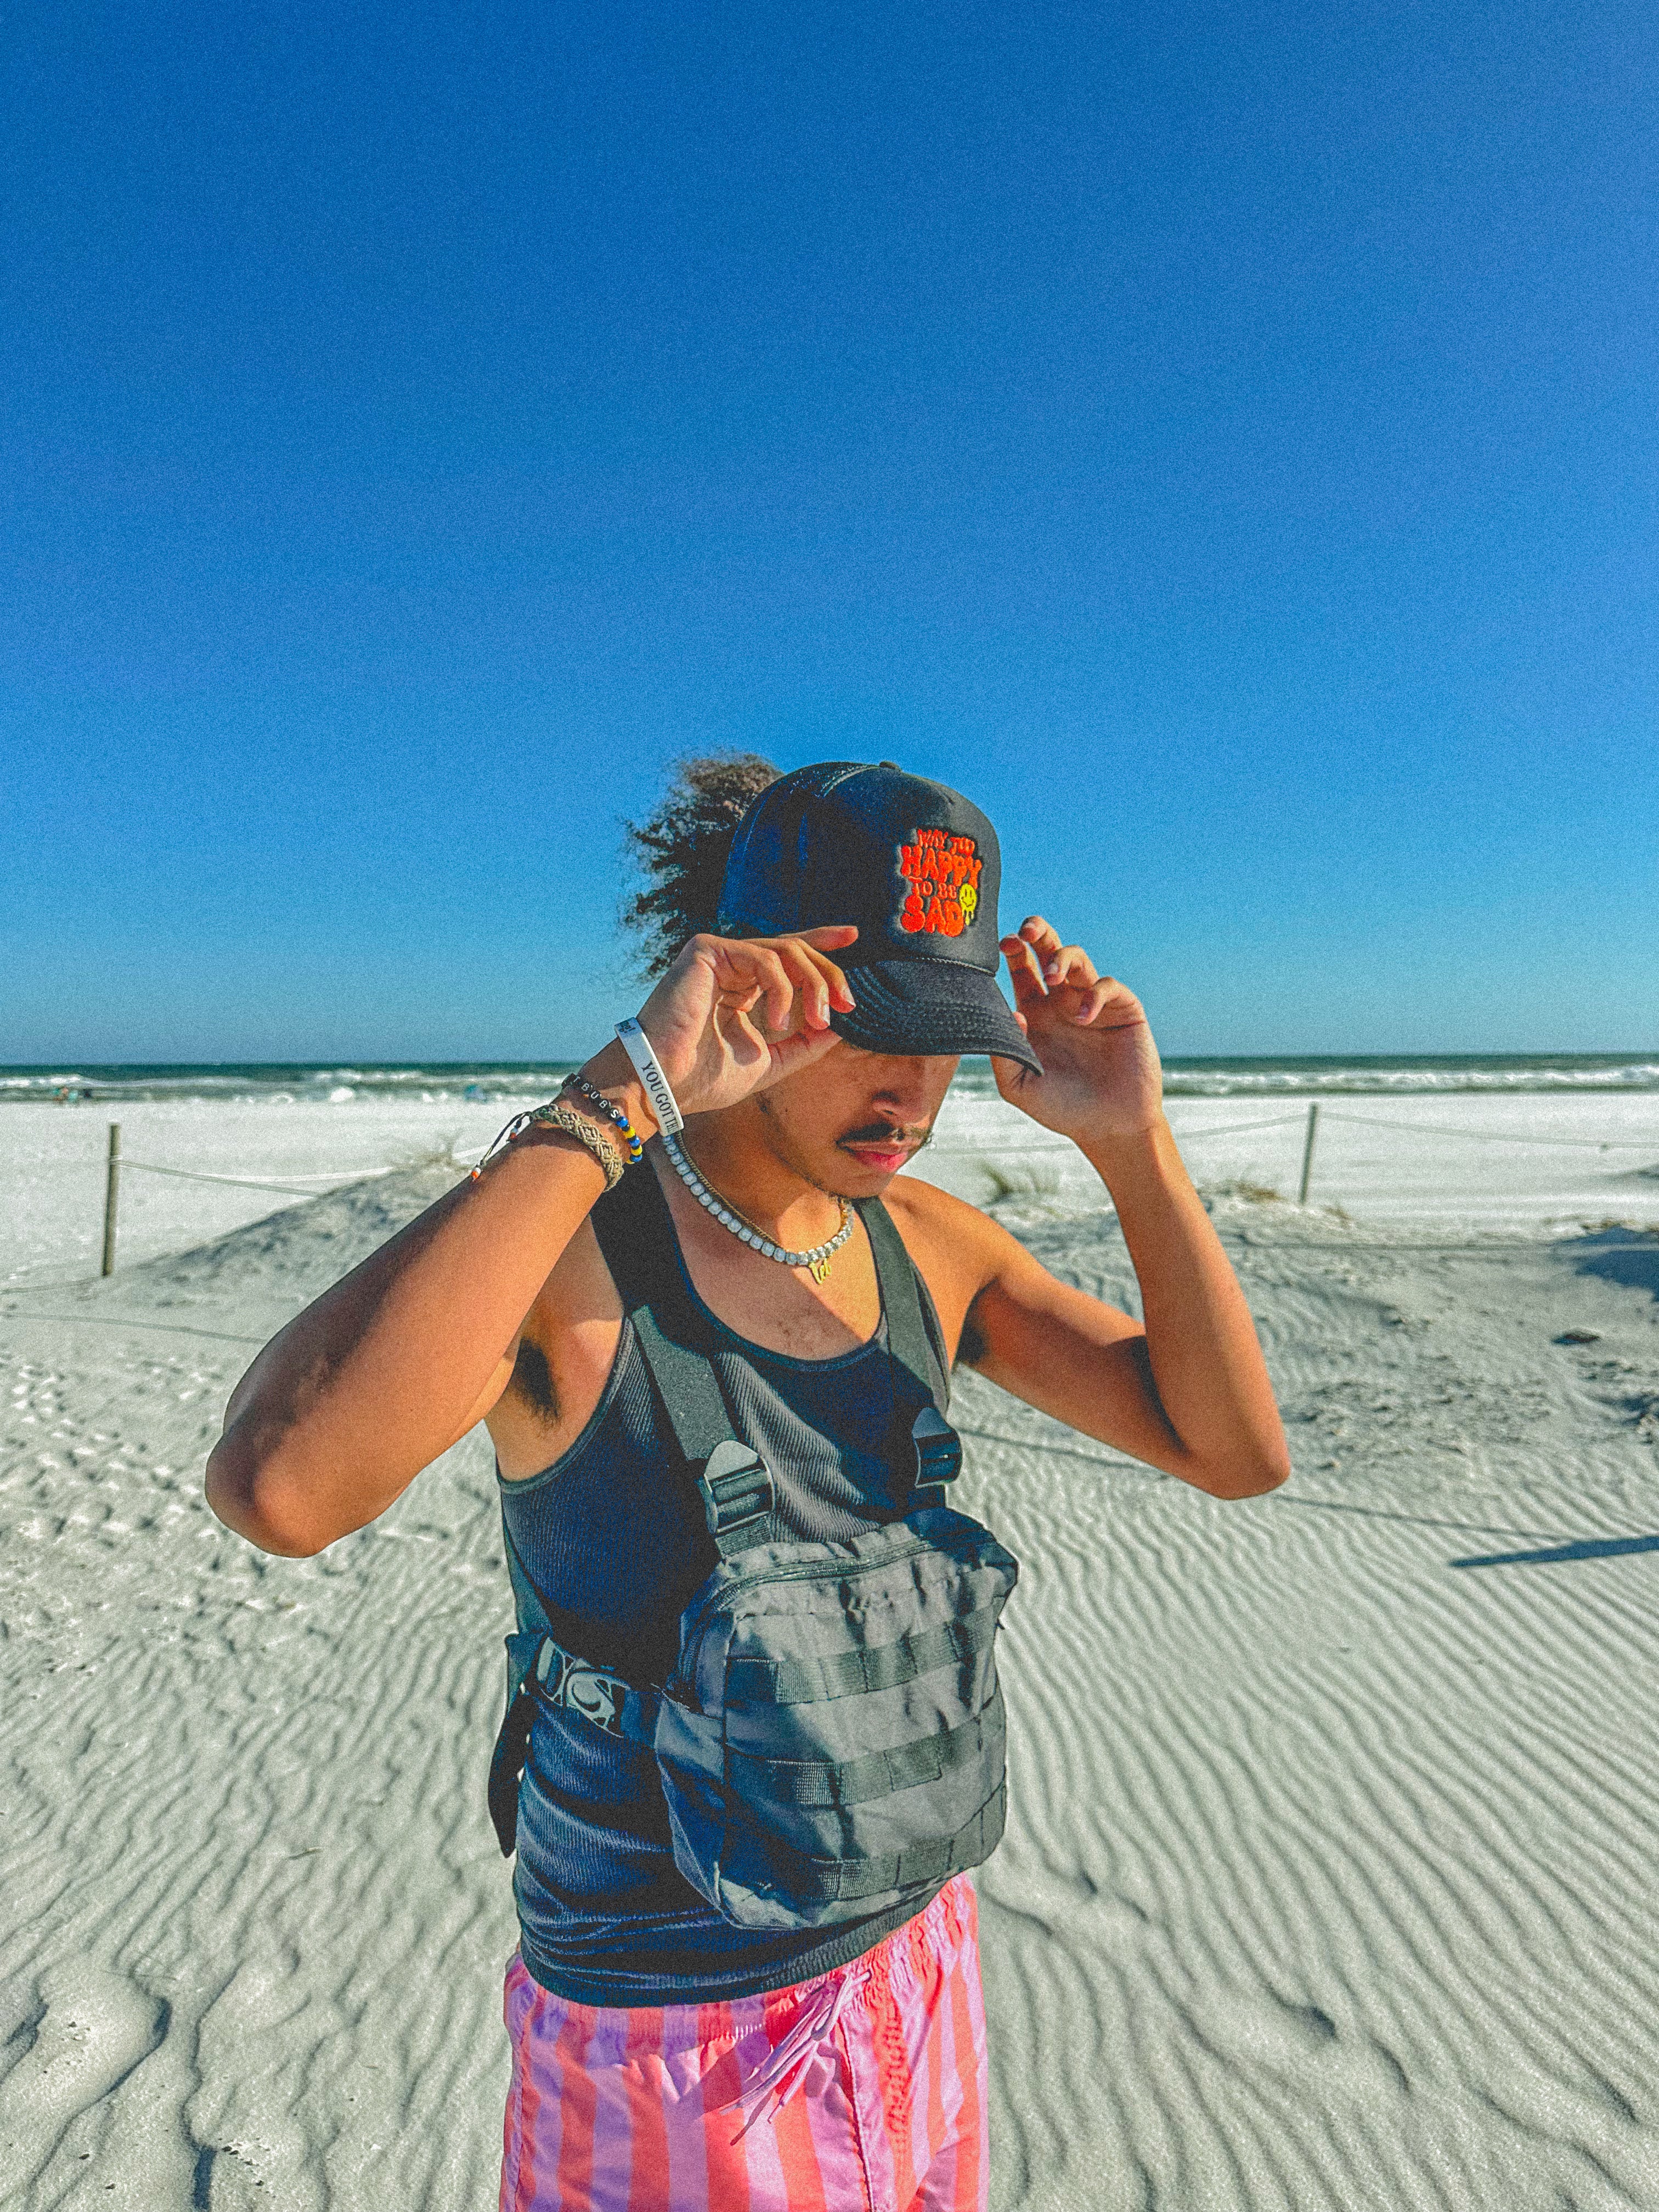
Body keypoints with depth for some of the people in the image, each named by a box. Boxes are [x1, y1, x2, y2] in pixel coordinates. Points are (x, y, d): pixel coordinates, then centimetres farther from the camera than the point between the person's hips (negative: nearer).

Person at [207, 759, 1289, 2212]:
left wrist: (1134, 1144, -19)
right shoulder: (565, 1237, -23)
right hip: (669, 2039, -5)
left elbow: (1237, 1451, -7)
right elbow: (283, 1489, -43)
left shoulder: (929, 1243, -7)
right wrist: (624, 1098, -41)